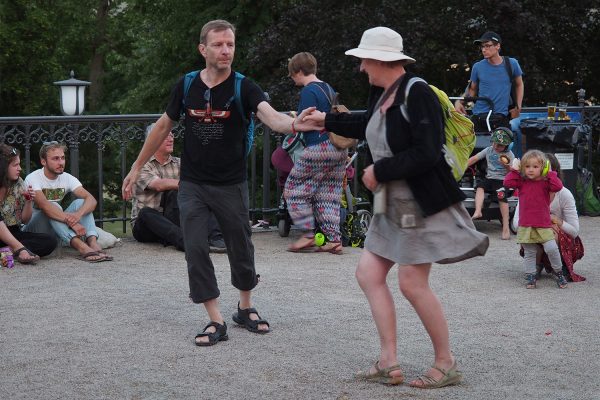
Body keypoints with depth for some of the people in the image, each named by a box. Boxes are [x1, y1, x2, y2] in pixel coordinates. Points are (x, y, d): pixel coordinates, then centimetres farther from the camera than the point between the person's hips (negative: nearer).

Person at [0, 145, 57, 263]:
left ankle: (10, 250, -30)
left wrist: (29, 202, -9)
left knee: (50, 241, -21)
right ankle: (19, 248, -33)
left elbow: (24, 220, 10)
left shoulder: (19, 184, 6)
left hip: (13, 235, 4)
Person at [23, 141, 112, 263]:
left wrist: (78, 214, -39)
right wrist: (71, 222, -45)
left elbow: (91, 199, -16)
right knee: (53, 207, -32)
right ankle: (82, 247, -51)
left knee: (80, 202, -16)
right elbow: (44, 205, -34)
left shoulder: (67, 178, -2)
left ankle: (93, 244, -40)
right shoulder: (33, 179, -16)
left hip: (57, 228, 5)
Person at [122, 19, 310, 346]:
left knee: (241, 248, 9)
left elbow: (271, 116, -30)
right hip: (193, 185, 2)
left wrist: (293, 124, -53)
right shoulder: (186, 86, -3)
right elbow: (163, 126, 10)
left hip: (231, 185, -1)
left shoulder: (243, 87, -11)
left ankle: (245, 308, 33)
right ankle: (216, 322, 1)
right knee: (195, 250, -5)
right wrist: (137, 167, 12)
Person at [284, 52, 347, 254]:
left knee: (294, 190, 6)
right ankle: (334, 239, 6)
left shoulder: (308, 91, -11)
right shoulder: (329, 89, 16)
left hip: (319, 148, -8)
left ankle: (308, 234, 5)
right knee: (329, 194, 11)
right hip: (339, 148, 8)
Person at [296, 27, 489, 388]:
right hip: (392, 205, 10)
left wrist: (379, 172, -16)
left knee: (412, 283, -7)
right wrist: (326, 121, 36)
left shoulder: (417, 94, -19)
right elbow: (369, 126, 30)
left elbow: (426, 154, -25)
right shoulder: (382, 93, 8)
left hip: (422, 204, -10)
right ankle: (389, 363, 10)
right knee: (369, 273, 6)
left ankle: (447, 364, 9)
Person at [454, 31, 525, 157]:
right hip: (479, 117, 1)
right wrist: (459, 102, -3)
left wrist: (518, 107, 7)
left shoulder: (511, 64, 2)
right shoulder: (477, 67, 2)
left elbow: (519, 85, 17)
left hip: (502, 117, -1)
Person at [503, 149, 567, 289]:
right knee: (529, 253, 9)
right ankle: (530, 276, 18)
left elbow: (557, 186, -20)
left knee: (551, 248, -13)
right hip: (525, 226, 2)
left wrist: (550, 173, -16)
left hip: (544, 225, -2)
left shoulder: (545, 182, -3)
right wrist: (514, 170, -6)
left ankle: (559, 273, 6)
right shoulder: (522, 182, 4)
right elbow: (507, 183, -7)